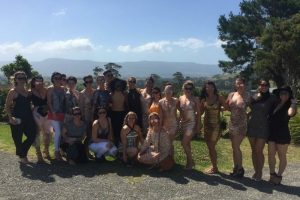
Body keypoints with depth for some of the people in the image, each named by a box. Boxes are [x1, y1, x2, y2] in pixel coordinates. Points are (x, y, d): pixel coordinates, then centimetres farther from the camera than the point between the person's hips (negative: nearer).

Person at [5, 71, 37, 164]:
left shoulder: (28, 91, 11)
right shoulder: (13, 92, -6)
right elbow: (7, 106, -8)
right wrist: (11, 118, -18)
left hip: (28, 118, 6)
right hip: (17, 119, -5)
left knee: (32, 136, 4)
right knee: (18, 138, 3)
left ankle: (22, 152, 29)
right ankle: (22, 156, 24)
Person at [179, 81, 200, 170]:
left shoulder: (195, 99, -10)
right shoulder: (180, 98, 3)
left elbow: (198, 113, -8)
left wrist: (198, 125, -10)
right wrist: (180, 120, 4)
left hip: (192, 123, -5)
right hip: (183, 123, 5)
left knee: (184, 143, -10)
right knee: (187, 143, 14)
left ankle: (190, 161, 9)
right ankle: (190, 161, 28)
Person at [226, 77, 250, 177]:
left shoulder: (247, 96, -7)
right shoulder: (231, 95, 7)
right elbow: (227, 107, 15)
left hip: (241, 124, -5)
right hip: (232, 123, 6)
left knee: (236, 146, -6)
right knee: (234, 147, 11)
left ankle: (240, 169, 10)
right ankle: (236, 168, 24)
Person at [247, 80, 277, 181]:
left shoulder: (272, 98, -5)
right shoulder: (254, 96, 6)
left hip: (263, 127, -4)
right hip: (251, 126, 4)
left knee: (259, 151, -4)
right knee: (253, 150, 10)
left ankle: (260, 172, 13)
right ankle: (256, 171, 22)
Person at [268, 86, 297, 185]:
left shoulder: (289, 105, -10)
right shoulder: (275, 104, 9)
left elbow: (291, 113, -35)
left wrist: (293, 103, -22)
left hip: (283, 135, -6)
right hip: (272, 133, 6)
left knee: (282, 156, 8)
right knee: (271, 155, 10)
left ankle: (279, 176, 21)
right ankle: (272, 174, 26)